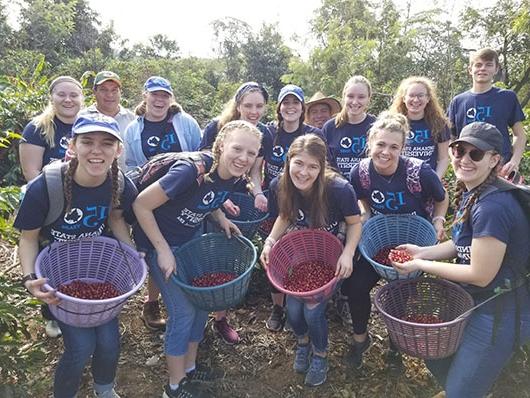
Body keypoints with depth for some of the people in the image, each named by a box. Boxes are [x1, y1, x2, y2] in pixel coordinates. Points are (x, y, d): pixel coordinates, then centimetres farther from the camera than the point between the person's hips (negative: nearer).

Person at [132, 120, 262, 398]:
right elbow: (141, 205, -27)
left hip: (192, 237, 7)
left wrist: (221, 218, -8)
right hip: (160, 242, -7)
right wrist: (163, 251, -24)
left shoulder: (234, 177, -11)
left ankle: (189, 366, 37)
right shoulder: (192, 171, -34)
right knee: (183, 311, -2)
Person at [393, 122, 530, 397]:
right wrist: (422, 252, -6)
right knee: (436, 360, 24)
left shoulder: (492, 207, -30)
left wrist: (421, 265, -16)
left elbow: (481, 275, -24)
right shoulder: (470, 193, -1)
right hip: (474, 301, 9)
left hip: (501, 314, -8)